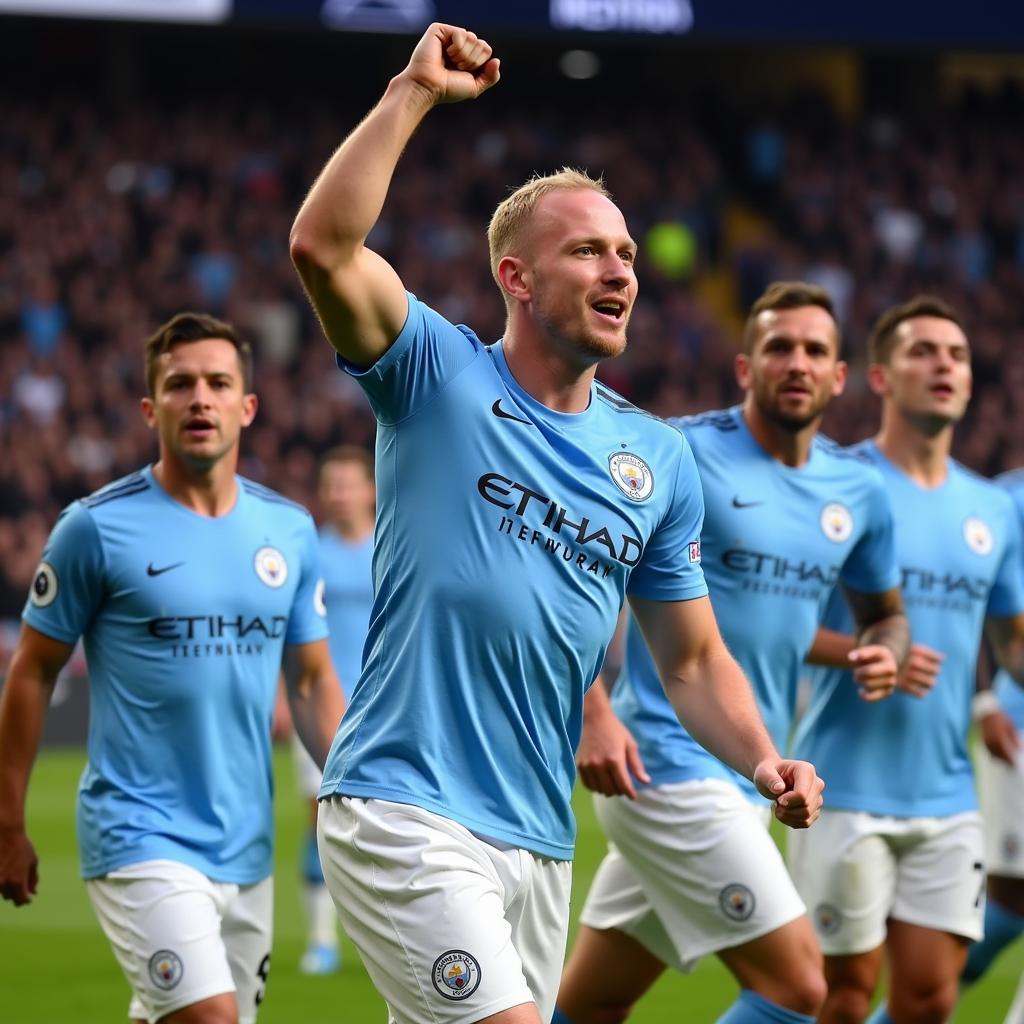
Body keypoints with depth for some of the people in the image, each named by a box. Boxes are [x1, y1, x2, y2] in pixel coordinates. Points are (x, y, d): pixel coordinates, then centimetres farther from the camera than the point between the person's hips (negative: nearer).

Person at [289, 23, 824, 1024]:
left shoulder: (659, 459, 12)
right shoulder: (438, 377, -2)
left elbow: (692, 659, 17)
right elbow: (322, 245, -19)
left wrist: (763, 760, -2)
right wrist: (414, 90, -17)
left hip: (539, 841, 6)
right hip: (402, 817, -6)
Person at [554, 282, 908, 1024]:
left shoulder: (860, 493, 10)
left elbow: (884, 610, 25)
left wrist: (885, 653, 1)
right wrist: (595, 712, -20)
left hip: (748, 780, 7)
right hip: (667, 761, -7)